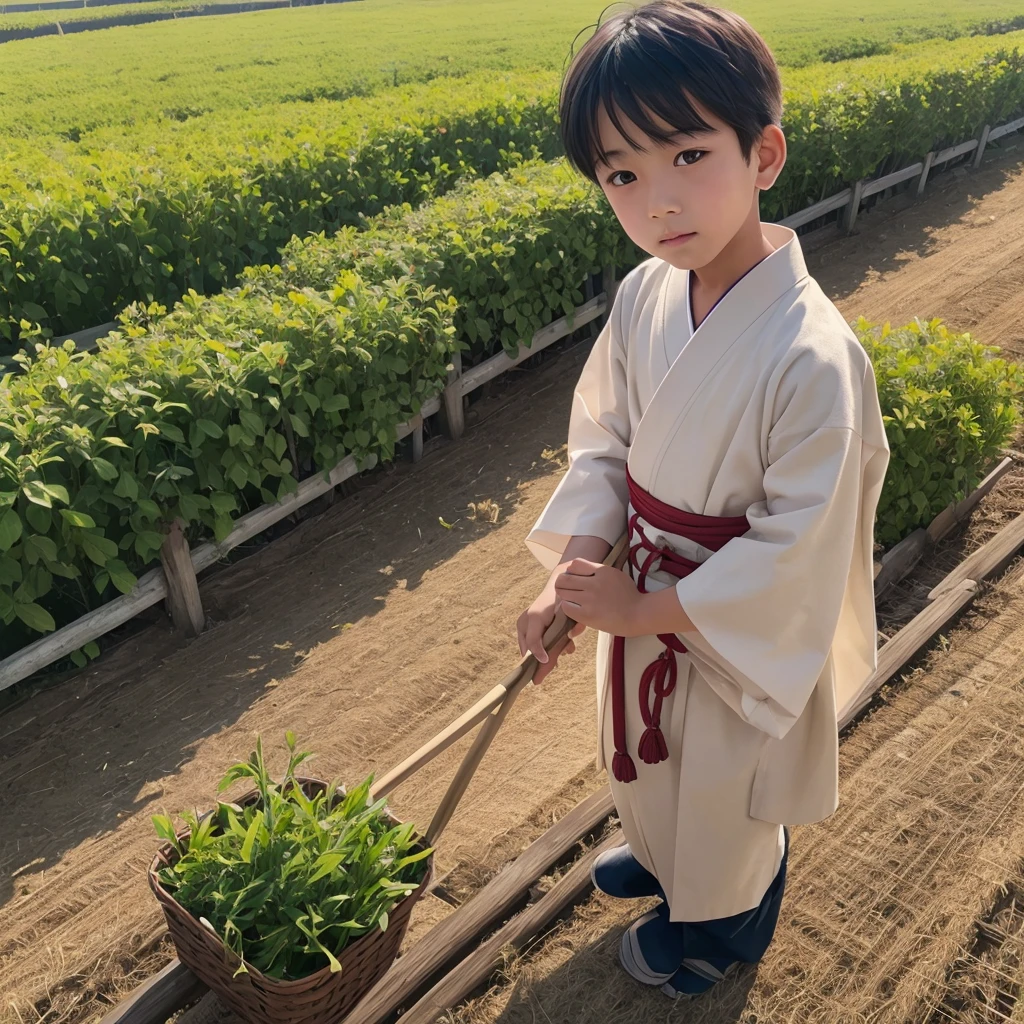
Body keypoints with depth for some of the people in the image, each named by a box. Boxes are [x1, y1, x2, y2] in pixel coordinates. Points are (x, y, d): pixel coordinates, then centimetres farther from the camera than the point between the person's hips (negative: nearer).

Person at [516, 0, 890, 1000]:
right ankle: (660, 853, 65)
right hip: (642, 598, 6)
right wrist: (568, 576, -12)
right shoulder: (643, 296, -12)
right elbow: (602, 441, -1)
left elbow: (796, 551, -27)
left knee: (726, 795, 22)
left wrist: (648, 607, -20)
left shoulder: (812, 357, -33)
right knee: (652, 755, 32)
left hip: (744, 635, -6)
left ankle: (721, 924, 55)